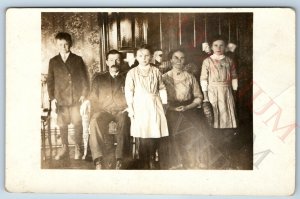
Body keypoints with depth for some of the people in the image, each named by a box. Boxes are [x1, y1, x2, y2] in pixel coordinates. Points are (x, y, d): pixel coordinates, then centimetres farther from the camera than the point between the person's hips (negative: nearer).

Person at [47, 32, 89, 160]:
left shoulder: (78, 60, 4)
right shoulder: (53, 61, 8)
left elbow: (85, 78, 4)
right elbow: (50, 81, 9)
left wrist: (84, 94, -4)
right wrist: (52, 98, 2)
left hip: (76, 98, -1)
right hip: (61, 99, 1)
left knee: (77, 124, 0)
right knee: (62, 125, 5)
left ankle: (78, 149, 13)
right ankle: (64, 148, 19)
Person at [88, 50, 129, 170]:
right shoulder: (99, 78, 22)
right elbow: (93, 100, 15)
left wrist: (126, 110, -9)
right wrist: (97, 112, -2)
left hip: (122, 111, -1)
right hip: (104, 111, 1)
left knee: (123, 120, -37)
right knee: (95, 121, -33)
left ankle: (119, 159, -41)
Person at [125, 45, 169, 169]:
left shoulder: (156, 71, 9)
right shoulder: (132, 73, 2)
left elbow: (162, 89, 13)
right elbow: (128, 91, 0)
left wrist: (164, 103, 7)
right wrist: (130, 108, -6)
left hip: (155, 106, 2)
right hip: (140, 106, -2)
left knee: (155, 135, 0)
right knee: (143, 137, -6)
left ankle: (151, 159, 20)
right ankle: (144, 163, 8)